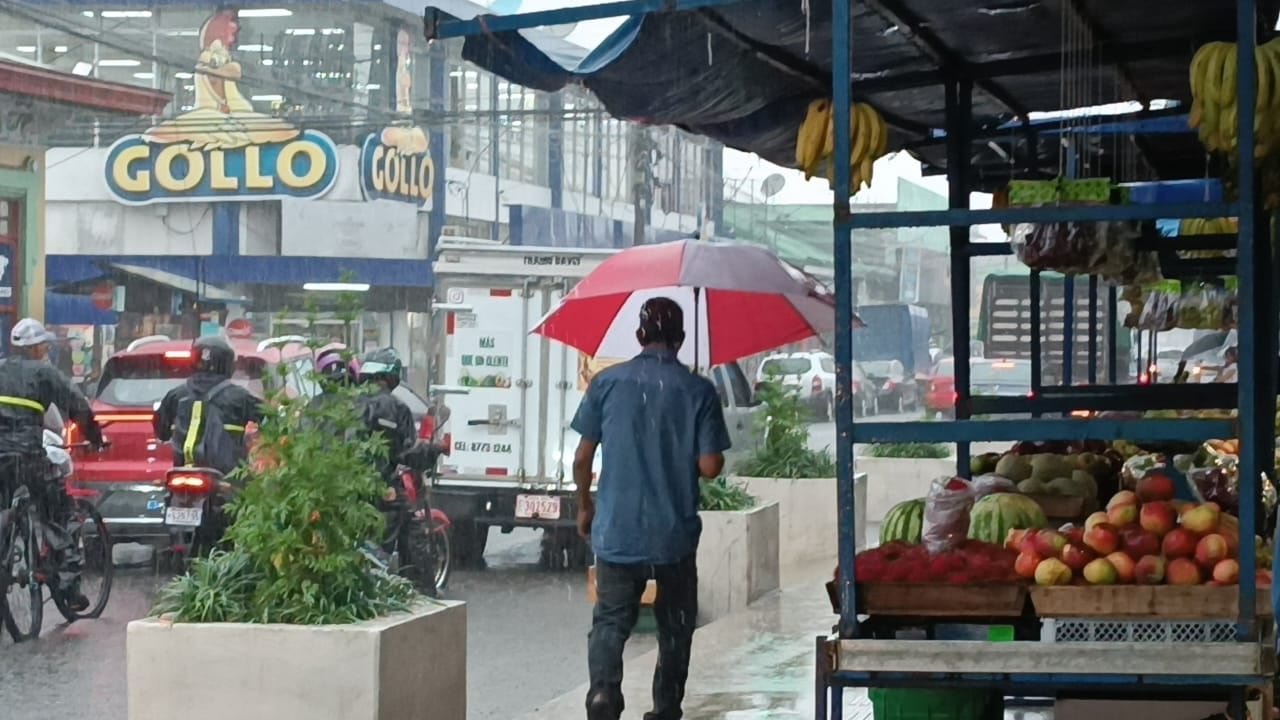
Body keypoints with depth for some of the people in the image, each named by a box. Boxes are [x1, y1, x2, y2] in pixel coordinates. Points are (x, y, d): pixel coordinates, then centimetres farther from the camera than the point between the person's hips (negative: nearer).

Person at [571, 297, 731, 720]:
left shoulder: (607, 383, -2)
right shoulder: (699, 391, -5)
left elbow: (583, 457, 0)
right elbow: (710, 467, -8)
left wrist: (585, 506, 16)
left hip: (617, 531, 0)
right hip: (675, 534, 0)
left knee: (610, 621, 7)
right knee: (674, 626, 15)